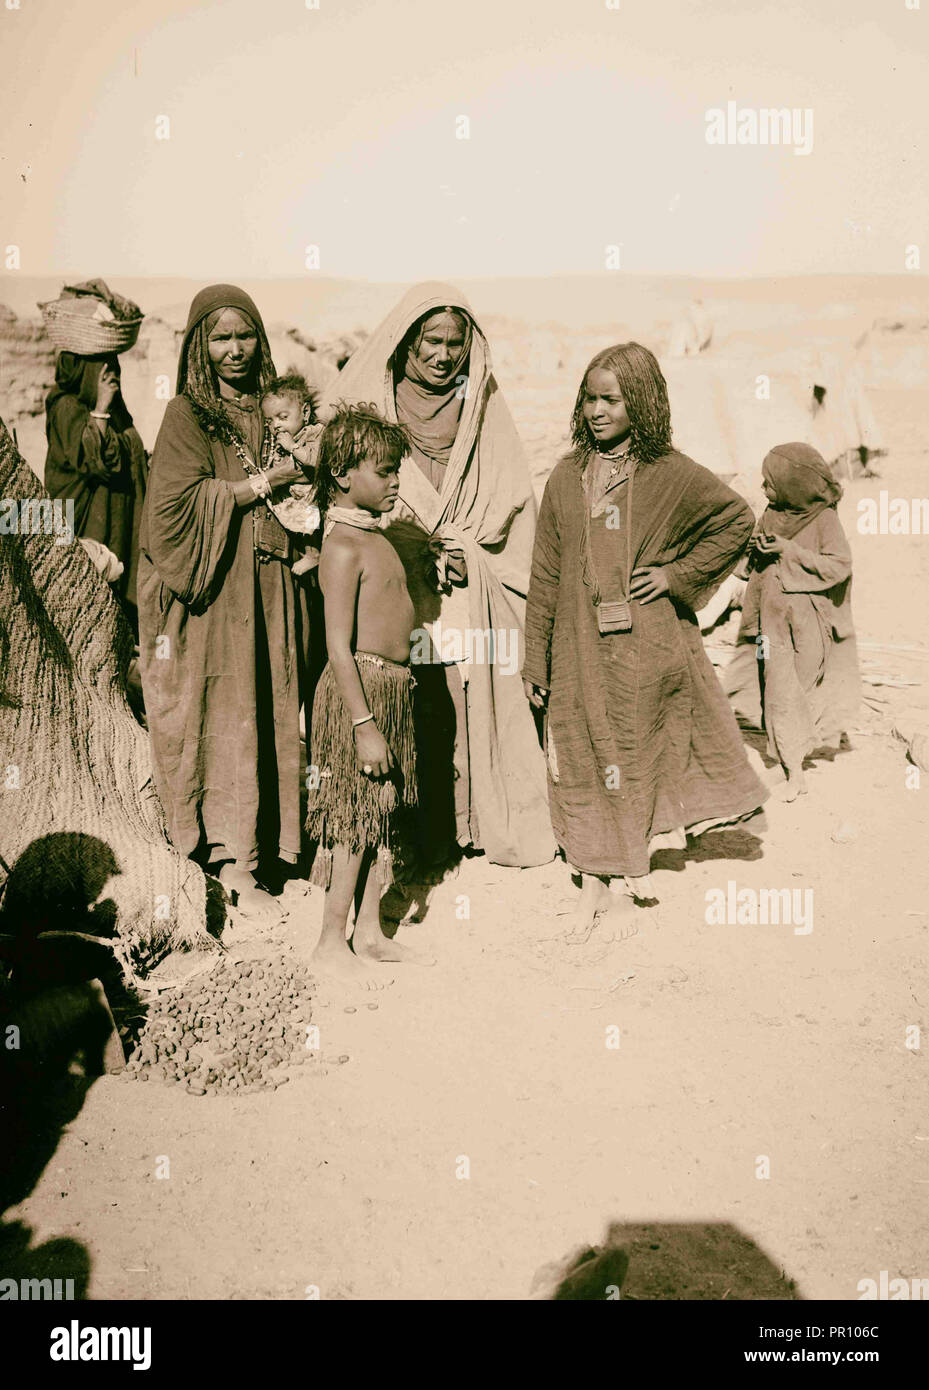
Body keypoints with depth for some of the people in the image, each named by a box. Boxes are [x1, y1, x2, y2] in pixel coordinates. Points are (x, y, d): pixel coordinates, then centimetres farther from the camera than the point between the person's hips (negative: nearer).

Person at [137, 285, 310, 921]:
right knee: (226, 718, -6)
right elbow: (180, 499, -14)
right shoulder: (186, 413, -2)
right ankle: (233, 863, -2)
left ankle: (257, 848, 13)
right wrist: (262, 484, -11)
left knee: (268, 714, 4)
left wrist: (299, 478, 0)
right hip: (212, 586, -5)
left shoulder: (268, 410, 15)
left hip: (265, 581, 5)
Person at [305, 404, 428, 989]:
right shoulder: (343, 546, -15)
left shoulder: (375, 536, 15)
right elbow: (339, 645, -20)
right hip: (361, 687, -9)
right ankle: (332, 943, 9)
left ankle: (369, 930, 24)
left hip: (393, 688, 10)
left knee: (385, 815, 14)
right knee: (353, 819, -2)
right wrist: (364, 723, -23)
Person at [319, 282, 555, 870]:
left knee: (484, 705, -3)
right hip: (398, 591, -2)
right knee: (413, 714, -4)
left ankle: (489, 822, 10)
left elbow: (512, 495, 10)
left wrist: (459, 545, -4)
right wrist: (419, 550, -11)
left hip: (477, 594, 2)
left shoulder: (483, 404, 12)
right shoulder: (368, 399, 5)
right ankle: (422, 838, 6)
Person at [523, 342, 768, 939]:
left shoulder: (671, 474, -3)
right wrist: (535, 661, 5)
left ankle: (642, 850, 32)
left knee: (639, 752, 9)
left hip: (648, 647, -2)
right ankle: (594, 883, 18)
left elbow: (737, 519, 7)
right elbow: (546, 576, 6)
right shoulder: (567, 478, 5)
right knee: (582, 759, 5)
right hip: (581, 647, 2)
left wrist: (679, 574, -2)